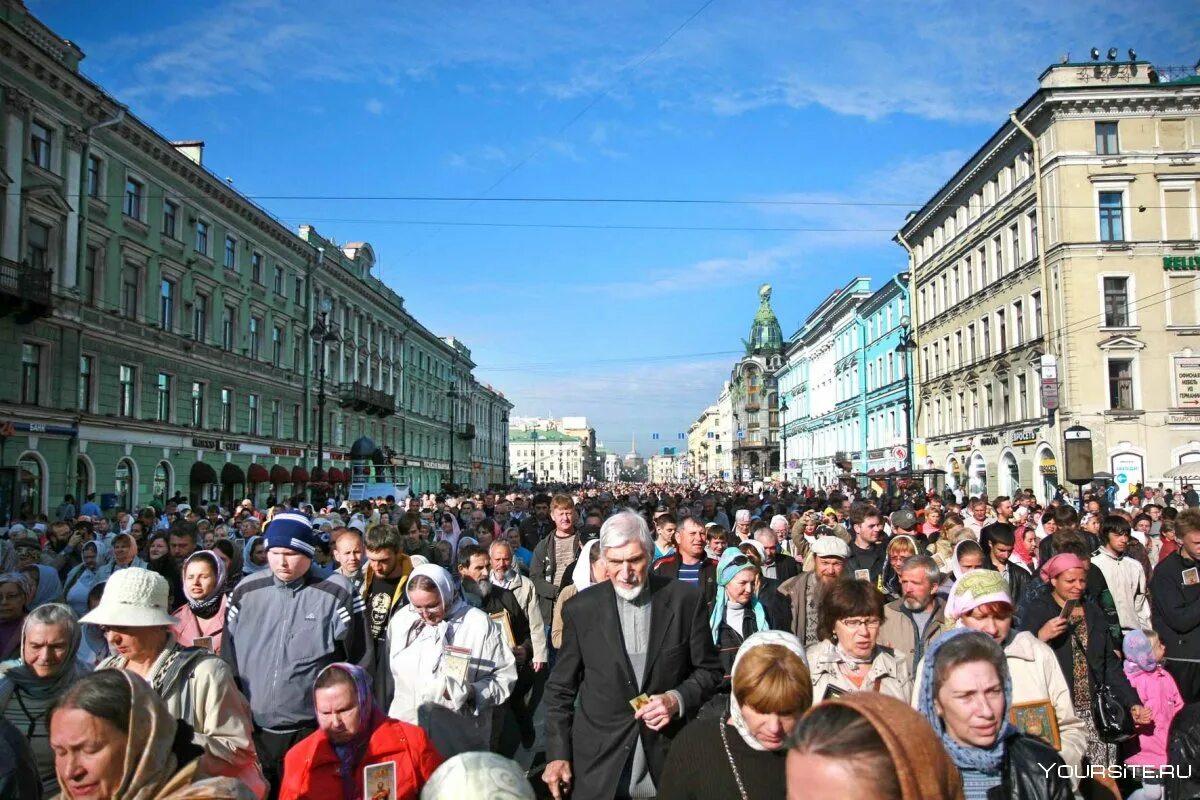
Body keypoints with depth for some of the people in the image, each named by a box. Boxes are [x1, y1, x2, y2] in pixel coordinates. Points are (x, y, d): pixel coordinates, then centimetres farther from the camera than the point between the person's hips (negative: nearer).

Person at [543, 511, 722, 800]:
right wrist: (557, 754, -2)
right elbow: (561, 689, 2)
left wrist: (678, 699, -15)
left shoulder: (685, 600, -8)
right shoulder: (580, 608, -6)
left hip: (669, 758, 0)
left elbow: (708, 670, 3)